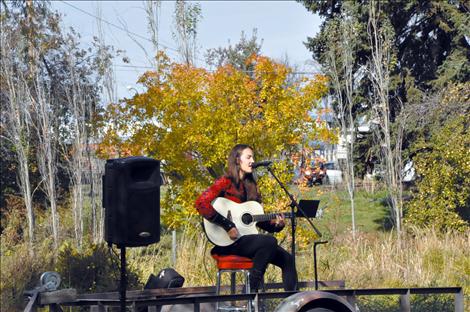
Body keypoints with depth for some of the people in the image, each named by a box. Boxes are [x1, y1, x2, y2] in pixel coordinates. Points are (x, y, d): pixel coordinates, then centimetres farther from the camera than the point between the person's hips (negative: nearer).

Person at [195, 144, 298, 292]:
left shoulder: (251, 186, 18)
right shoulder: (226, 182, -5)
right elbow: (201, 203, -20)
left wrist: (276, 224, 2)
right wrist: (227, 226, -21)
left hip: (246, 238, 8)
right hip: (228, 241, -8)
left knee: (287, 259, -7)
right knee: (269, 241, -29)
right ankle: (252, 290, -23)